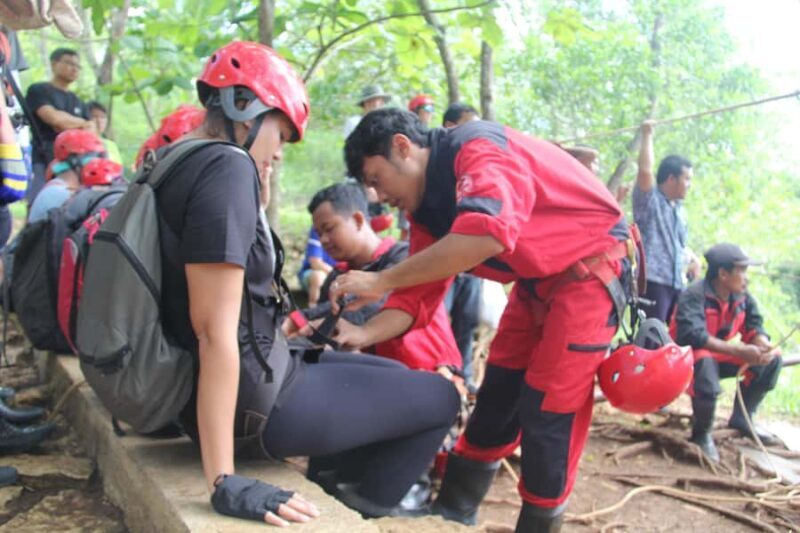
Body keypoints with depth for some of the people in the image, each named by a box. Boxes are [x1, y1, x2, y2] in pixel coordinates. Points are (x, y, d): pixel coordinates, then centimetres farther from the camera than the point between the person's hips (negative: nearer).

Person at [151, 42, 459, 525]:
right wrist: (225, 482, -27)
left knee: (398, 377, 23)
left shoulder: (178, 162, 8)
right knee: (439, 396, 4)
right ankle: (358, 504, 17)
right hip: (251, 399, -10)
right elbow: (216, 331, -28)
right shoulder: (227, 165, -20)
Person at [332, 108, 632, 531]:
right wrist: (363, 334, -18)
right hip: (537, 280, 8)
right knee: (497, 397, 10)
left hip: (590, 269, -8)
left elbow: (487, 233, -45)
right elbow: (421, 294, 0)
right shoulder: (428, 203, 1)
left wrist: (381, 281, -38)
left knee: (547, 407, -7)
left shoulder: (477, 148, -26)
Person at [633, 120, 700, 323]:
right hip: (652, 281, -8)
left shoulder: (680, 210, 24)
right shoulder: (649, 200, -1)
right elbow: (645, 170, -18)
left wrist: (691, 261, 13)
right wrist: (647, 135, -9)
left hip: (676, 283, 8)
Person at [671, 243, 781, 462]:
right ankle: (701, 434, -17)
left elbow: (754, 327, -2)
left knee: (772, 360, -2)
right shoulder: (694, 296, -24)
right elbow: (694, 336, -36)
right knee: (706, 365, -41)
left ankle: (741, 419, 12)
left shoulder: (743, 297, -1)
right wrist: (740, 351, -40)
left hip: (719, 355, 8)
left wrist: (763, 347, -27)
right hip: (687, 358, -8)